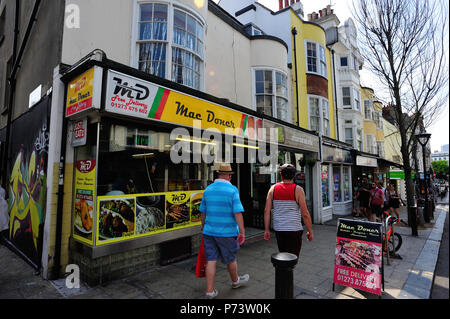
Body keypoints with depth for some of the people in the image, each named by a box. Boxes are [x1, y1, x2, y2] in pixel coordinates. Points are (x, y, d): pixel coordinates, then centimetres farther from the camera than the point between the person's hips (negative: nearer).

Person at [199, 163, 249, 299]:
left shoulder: (208, 189, 2)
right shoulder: (232, 190, -13)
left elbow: (203, 211, 9)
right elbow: (238, 213, -18)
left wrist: (203, 226, 22)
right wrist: (242, 232, -12)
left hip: (209, 231, 4)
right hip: (227, 232, -3)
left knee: (211, 260, 10)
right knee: (231, 259, 17)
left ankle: (210, 291, 16)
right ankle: (235, 281, 40)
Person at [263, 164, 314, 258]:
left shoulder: (273, 188, 1)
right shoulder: (298, 190, -8)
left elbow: (267, 211, -1)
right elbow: (305, 214, -9)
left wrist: (266, 230, 5)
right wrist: (310, 231, 3)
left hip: (278, 229, 4)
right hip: (294, 230, -3)